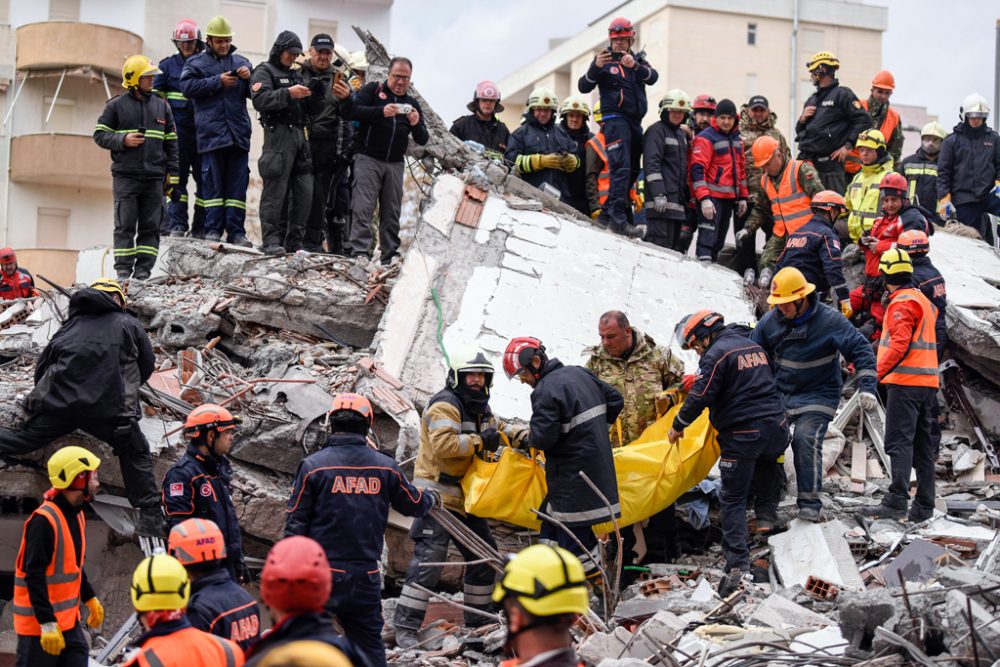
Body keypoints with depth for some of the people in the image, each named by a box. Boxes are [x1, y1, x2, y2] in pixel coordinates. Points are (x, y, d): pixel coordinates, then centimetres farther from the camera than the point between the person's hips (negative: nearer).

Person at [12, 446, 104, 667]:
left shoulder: (76, 515, 10)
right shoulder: (44, 520, -21)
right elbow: (35, 575, -24)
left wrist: (90, 599, 28)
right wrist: (47, 624, -26)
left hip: (69, 620, 9)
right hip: (40, 624, -9)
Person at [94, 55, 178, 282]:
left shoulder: (161, 106, 13)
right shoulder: (116, 105, 4)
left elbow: (171, 142, 16)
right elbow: (100, 135, 5)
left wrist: (171, 173, 10)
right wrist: (123, 140, -12)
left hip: (154, 177, 3)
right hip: (125, 176, -3)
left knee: (151, 227, 1)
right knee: (125, 225, -3)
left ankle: (143, 270, 5)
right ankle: (123, 270, 0)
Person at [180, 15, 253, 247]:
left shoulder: (241, 62, 17)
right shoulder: (196, 62, 8)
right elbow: (188, 87, -6)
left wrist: (249, 78, -3)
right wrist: (218, 82, -10)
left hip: (238, 132, 3)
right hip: (210, 131, -3)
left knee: (238, 183, 1)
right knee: (212, 182, 0)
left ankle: (236, 231, 1)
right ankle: (213, 229, 4)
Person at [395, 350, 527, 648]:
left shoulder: (479, 408, 16)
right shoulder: (445, 405, -15)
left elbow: (498, 428, 27)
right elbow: (443, 444, -28)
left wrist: (522, 435, 7)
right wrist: (480, 441, -24)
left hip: (466, 498, 10)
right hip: (437, 496, -10)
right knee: (429, 557, -17)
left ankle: (478, 619, 28)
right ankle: (406, 626, -15)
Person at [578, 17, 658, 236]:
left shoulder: (638, 59, 15)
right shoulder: (604, 60, 3)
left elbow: (653, 77, -5)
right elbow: (583, 87, -6)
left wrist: (635, 66, -25)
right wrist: (596, 67, -24)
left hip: (635, 122, 6)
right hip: (615, 118, -6)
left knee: (633, 170, 10)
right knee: (621, 167, -21)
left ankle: (611, 210, 19)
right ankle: (617, 214, -30)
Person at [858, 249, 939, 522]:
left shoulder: (902, 302, -10)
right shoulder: (924, 300, 20)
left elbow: (900, 344, -21)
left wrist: (878, 372, -20)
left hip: (905, 382, -9)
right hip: (928, 382, 9)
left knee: (899, 442, -12)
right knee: (923, 446, 9)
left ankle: (897, 500, -19)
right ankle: (923, 507, 11)